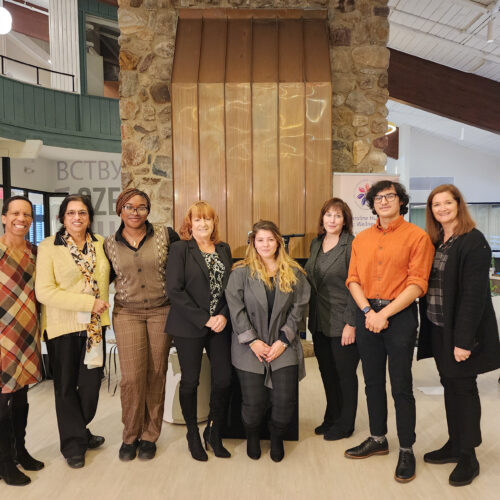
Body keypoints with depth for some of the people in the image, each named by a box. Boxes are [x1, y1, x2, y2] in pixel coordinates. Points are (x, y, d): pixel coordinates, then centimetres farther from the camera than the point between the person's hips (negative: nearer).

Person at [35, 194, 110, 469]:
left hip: (94, 325, 3)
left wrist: (102, 306, 6)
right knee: (67, 387, 12)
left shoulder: (100, 243, 5)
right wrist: (89, 303, -19)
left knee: (91, 383, 10)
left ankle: (80, 431, 36)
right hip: (63, 326, -3)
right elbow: (44, 291, -16)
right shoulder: (48, 246, -7)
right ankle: (73, 444, 30)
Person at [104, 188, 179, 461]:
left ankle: (149, 436, 26)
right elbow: (107, 277, 16)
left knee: (156, 375, 7)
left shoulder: (165, 234, -3)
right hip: (127, 313, 1)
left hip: (161, 312, 0)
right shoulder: (109, 244, 3)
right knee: (132, 377, -4)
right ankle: (130, 435, 21)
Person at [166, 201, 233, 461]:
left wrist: (224, 316, -8)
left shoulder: (224, 249, 10)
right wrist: (203, 320, -13)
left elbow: (231, 286, 9)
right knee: (190, 381, 7)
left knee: (224, 380, 3)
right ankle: (193, 435, 30)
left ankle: (214, 433, 28)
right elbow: (174, 290, -11)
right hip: (189, 327, -3)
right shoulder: (179, 249, -4)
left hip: (220, 325, 4)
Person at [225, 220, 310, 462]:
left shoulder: (294, 273, 4)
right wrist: (252, 341, -10)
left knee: (286, 400, -4)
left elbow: (298, 308, 2)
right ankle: (253, 436, 35)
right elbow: (236, 309, -5)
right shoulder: (241, 272, -1)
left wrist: (283, 340, -6)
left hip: (283, 346, 2)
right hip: (250, 347, -1)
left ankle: (277, 437, 29)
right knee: (253, 402, 0)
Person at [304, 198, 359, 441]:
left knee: (345, 374, 9)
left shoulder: (351, 245, -12)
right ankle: (331, 418, 36)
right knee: (327, 371, 17)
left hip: (342, 322, -6)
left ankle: (344, 424, 28)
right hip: (319, 321, 6)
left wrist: (351, 324, -17)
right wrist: (311, 316, 12)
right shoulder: (316, 244, 9)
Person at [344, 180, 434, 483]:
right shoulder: (362, 239, 11)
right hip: (367, 314, 5)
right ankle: (378, 440, 33)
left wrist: (384, 314, -16)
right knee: (373, 381, 15)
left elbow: (417, 284, -11)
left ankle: (407, 450, 22)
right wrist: (367, 311, -10)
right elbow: (353, 279, 5)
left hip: (399, 314, -5)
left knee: (401, 386, 3)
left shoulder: (417, 236, -4)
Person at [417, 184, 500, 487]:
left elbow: (474, 294, -19)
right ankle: (454, 445, 32)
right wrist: (428, 329, 4)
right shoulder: (435, 242, 9)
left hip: (461, 331, -7)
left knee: (463, 388, 5)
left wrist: (463, 340, -21)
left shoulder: (473, 241, -13)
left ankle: (468, 457, 22)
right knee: (450, 386, 16)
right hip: (438, 329, 7)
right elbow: (429, 286, 9)